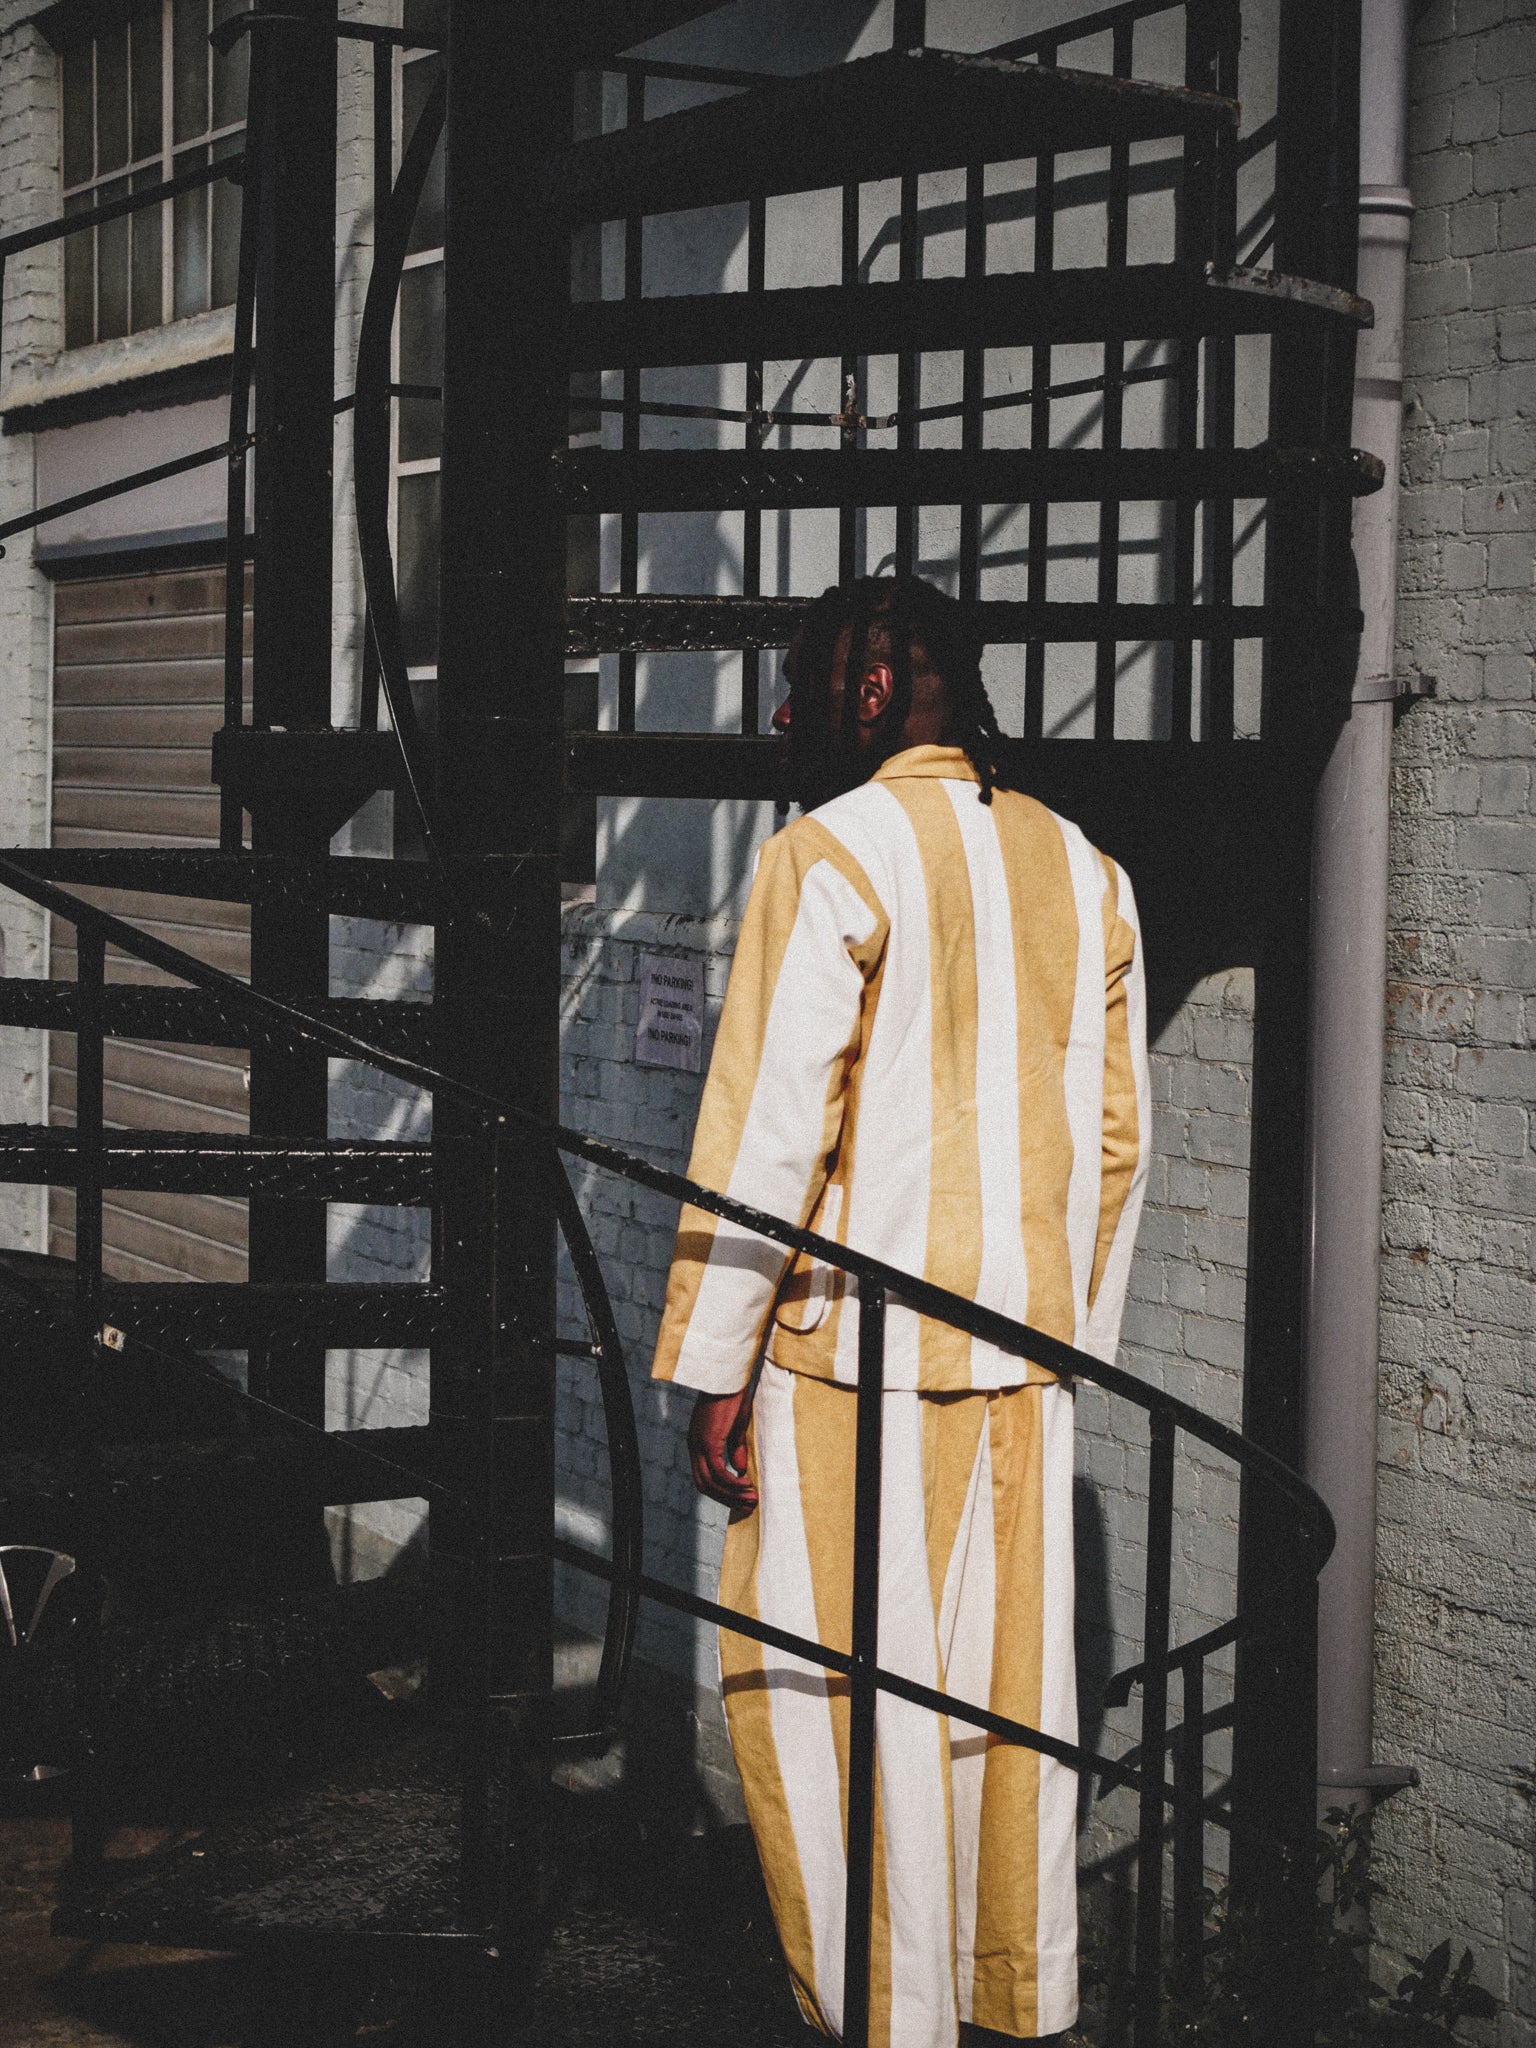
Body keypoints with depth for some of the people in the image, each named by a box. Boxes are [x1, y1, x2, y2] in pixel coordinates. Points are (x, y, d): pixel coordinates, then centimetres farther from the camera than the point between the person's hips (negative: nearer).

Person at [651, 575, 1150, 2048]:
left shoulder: (829, 860, -10)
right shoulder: (1082, 871, 10)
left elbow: (766, 1134, -13)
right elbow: (1117, 1138, 13)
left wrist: (714, 1370, -9)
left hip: (858, 1351, -7)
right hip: (1026, 1349, 7)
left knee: (838, 1696, 2)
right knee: (1011, 1685, 13)